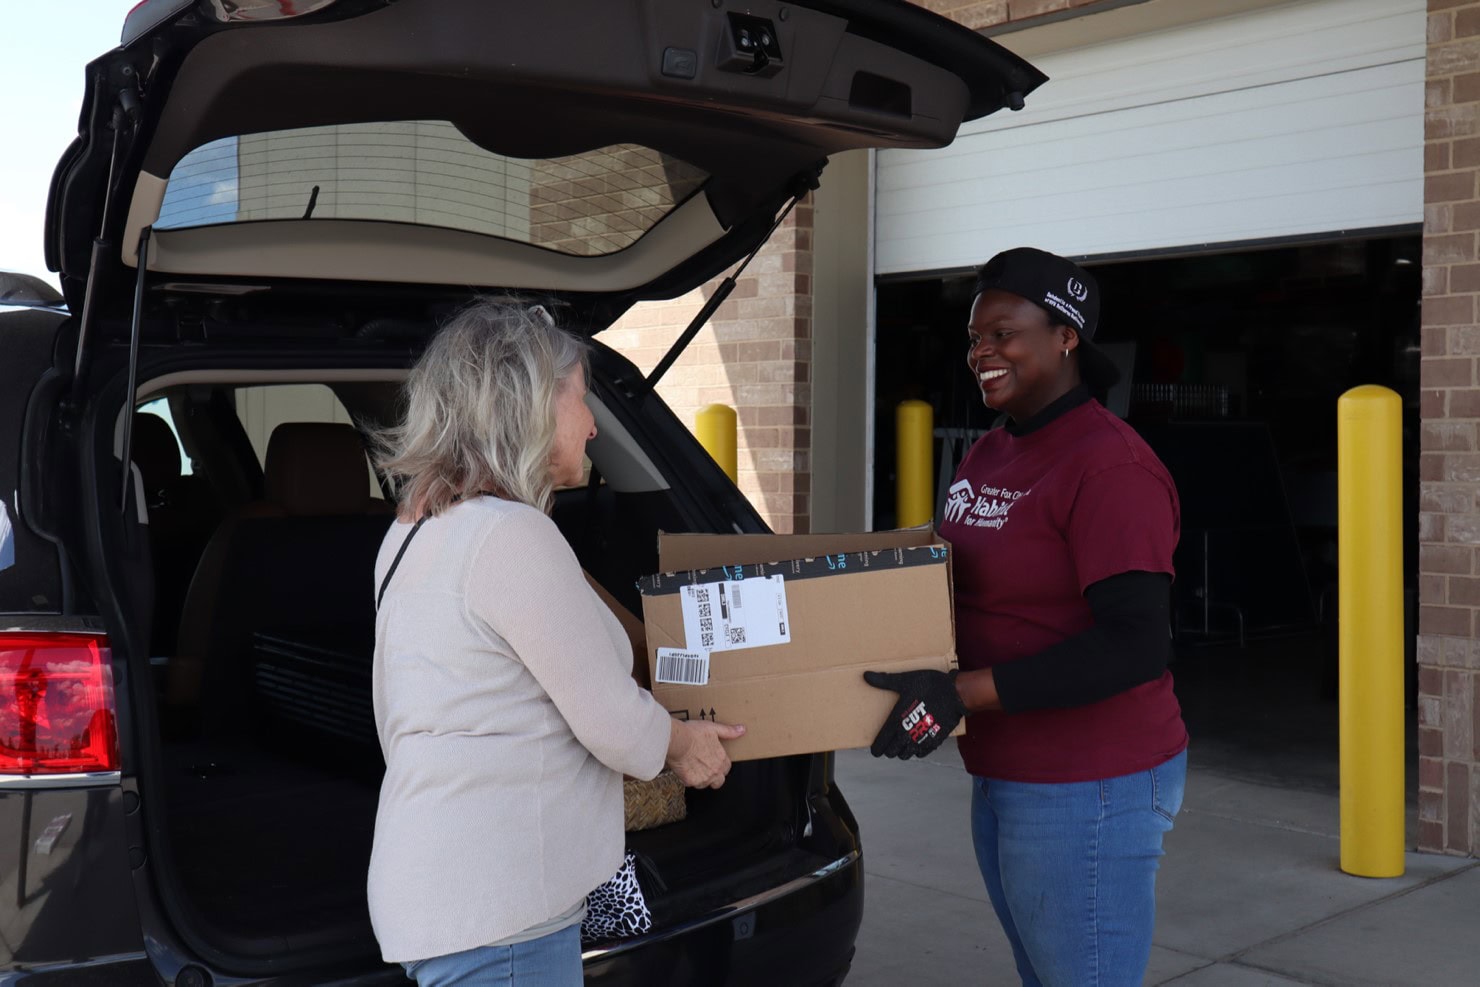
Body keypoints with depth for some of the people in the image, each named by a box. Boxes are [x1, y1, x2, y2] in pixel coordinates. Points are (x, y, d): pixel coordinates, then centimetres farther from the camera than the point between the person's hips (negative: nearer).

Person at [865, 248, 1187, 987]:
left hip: (1088, 792, -9)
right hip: (1002, 779, 9)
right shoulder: (986, 456, 10)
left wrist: (961, 694, -27)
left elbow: (1136, 646, -25)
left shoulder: (1108, 466, -18)